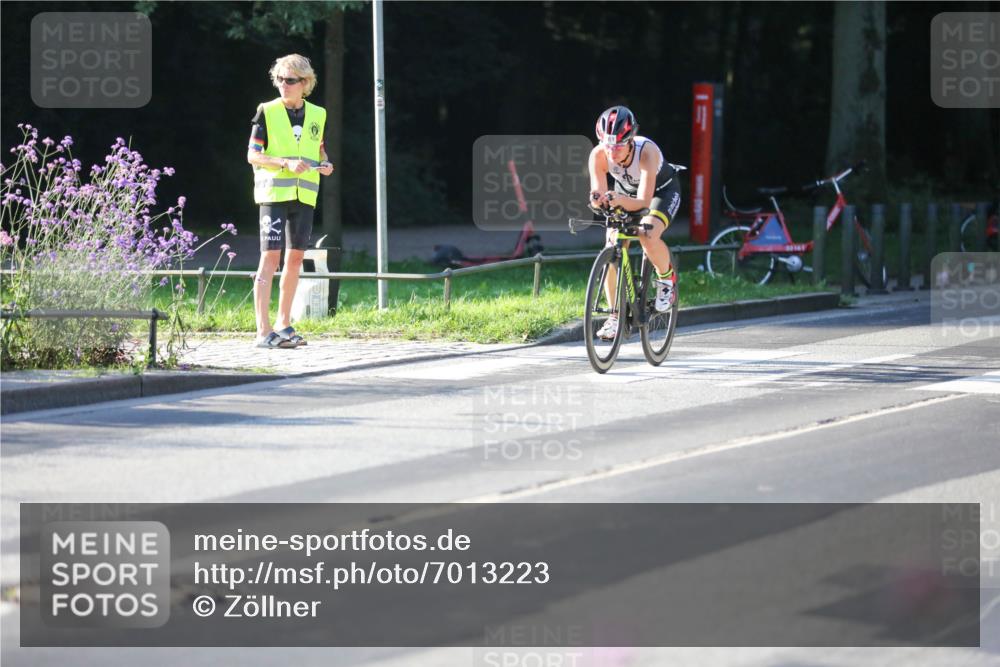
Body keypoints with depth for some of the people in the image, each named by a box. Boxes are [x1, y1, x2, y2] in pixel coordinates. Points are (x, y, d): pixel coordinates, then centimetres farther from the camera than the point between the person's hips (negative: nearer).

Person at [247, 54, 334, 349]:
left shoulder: (317, 115, 10)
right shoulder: (267, 112, -2)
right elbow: (252, 155, -5)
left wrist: (325, 164, 0)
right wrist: (287, 163, -19)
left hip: (304, 195, 5)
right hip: (273, 192, -5)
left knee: (295, 257, 9)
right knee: (270, 256, -11)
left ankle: (283, 325, 20)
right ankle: (263, 331, -15)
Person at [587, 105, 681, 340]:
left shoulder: (647, 151, -39)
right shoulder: (598, 154, -29)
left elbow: (643, 201, -43)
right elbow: (599, 194, -31)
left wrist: (619, 200, -62)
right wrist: (598, 200, -55)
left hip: (662, 190, -4)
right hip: (626, 192, 4)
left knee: (648, 236, -32)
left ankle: (667, 278, -2)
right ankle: (615, 316, 1)